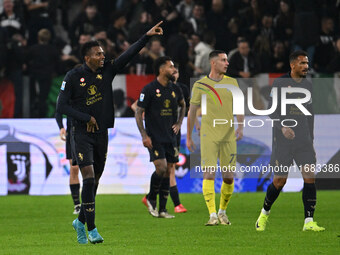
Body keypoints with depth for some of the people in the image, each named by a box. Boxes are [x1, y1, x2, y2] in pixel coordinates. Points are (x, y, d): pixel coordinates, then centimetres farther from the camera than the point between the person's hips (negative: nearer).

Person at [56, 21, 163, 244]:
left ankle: (81, 221, 28)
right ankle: (91, 229, -15)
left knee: (95, 181, 9)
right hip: (82, 134, -5)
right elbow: (61, 106, -6)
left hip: (101, 134, 5)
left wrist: (147, 36, -13)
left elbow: (129, 54, -3)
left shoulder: (107, 71, 5)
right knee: (89, 177, -16)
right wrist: (86, 118, -10)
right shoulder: (73, 77, -6)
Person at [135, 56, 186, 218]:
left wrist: (179, 123, 15)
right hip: (155, 138, -6)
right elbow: (138, 113, -6)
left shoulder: (175, 90, 9)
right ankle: (151, 199, 8)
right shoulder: (149, 89, -8)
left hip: (170, 138, 6)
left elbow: (182, 105, 30)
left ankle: (162, 210, 9)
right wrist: (144, 136, -13)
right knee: (161, 168, -17)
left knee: (168, 171, 4)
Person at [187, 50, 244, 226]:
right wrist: (188, 137, 12)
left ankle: (222, 212, 21)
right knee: (209, 174, -14)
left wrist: (240, 127, -9)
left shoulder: (232, 83, 9)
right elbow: (192, 112, 11)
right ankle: (212, 216, -17)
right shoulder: (200, 85, 4)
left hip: (228, 136, 2)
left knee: (228, 177, 2)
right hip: (208, 136, -2)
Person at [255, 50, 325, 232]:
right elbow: (272, 111, -7)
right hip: (283, 140, -4)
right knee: (280, 180, 0)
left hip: (304, 140, 4)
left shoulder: (307, 85, 12)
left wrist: (311, 138, 17)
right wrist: (283, 127, -22)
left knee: (310, 176, -10)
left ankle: (309, 222, -9)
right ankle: (264, 213, 25)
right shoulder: (280, 83, -3)